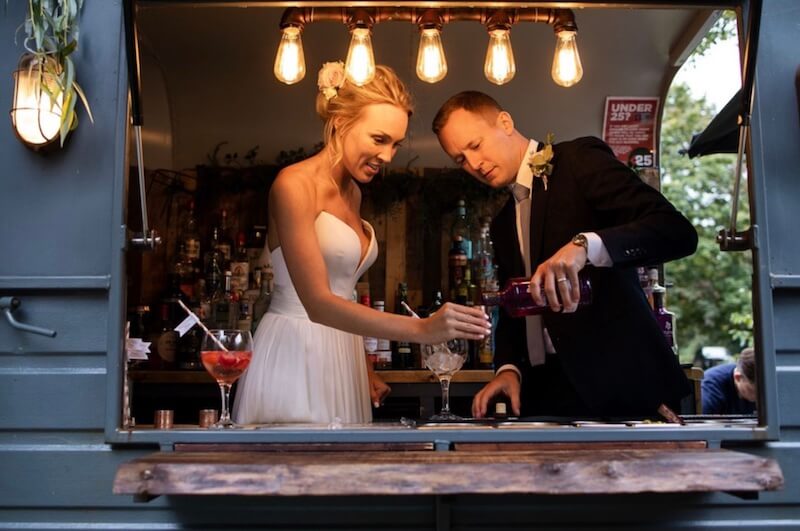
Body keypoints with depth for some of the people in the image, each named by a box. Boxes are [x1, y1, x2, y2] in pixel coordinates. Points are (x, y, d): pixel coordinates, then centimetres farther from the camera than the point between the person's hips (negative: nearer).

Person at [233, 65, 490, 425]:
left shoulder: (353, 193, 13)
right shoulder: (294, 184, -13)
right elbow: (317, 303, -23)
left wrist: (363, 369, 8)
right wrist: (421, 330, -30)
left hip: (339, 358, 8)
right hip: (293, 357, -8)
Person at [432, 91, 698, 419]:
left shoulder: (581, 160, -4)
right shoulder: (503, 223, 19)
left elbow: (677, 231, -17)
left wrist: (585, 245, -32)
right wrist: (509, 368, 2)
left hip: (616, 380, -6)